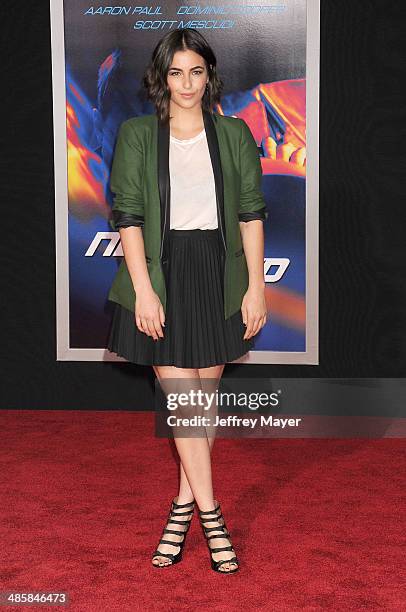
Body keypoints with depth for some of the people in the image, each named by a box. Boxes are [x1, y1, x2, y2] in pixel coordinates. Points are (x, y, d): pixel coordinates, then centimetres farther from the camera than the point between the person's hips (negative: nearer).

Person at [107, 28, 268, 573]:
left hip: (219, 275, 2)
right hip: (162, 275, -2)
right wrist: (144, 289, -11)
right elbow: (128, 214, -4)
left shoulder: (234, 134, 5)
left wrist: (256, 287, -2)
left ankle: (184, 505, 21)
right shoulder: (137, 135, 1)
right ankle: (210, 514, 3)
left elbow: (252, 212, 4)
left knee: (206, 392, 7)